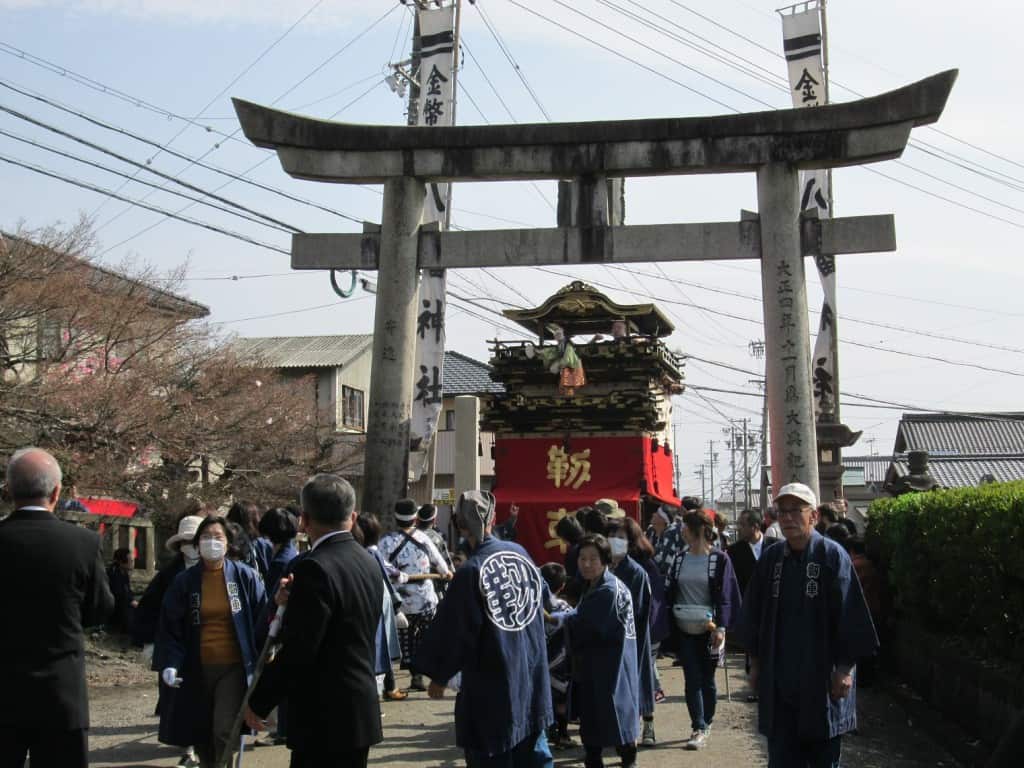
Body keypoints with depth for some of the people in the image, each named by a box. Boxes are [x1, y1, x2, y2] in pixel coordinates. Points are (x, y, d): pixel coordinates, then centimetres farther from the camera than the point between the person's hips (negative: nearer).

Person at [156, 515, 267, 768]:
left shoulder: (245, 576, -3)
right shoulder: (184, 581, 1)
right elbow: (170, 626, 3)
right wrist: (169, 663, -11)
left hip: (233, 667, -2)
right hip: (197, 670, 3)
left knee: (225, 731, -14)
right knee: (201, 735, 12)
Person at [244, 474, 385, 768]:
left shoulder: (315, 568, -18)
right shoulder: (369, 562, 8)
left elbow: (298, 651, -20)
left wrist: (257, 702, -8)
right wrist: (294, 601, 4)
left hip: (325, 718, -9)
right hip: (360, 711, 9)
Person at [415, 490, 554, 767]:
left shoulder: (470, 572, -18)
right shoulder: (521, 554, -2)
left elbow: (454, 633, -12)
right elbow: (543, 600, 14)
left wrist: (439, 676, 2)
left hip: (492, 692, -5)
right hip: (533, 679, 5)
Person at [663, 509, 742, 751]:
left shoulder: (719, 559, -6)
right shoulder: (681, 559, 7)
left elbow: (726, 595, -9)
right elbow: (669, 592, 9)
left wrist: (720, 627, -17)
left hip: (708, 629, -3)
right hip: (684, 629, 3)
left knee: (707, 679, 7)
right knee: (692, 679, -2)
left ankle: (706, 725, 20)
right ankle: (699, 729, 0)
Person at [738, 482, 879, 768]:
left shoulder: (832, 556, -9)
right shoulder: (770, 558, 4)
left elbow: (850, 613, -10)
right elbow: (755, 613, 11)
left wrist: (845, 668, -11)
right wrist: (756, 663, 11)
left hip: (822, 676, -4)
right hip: (778, 679, 4)